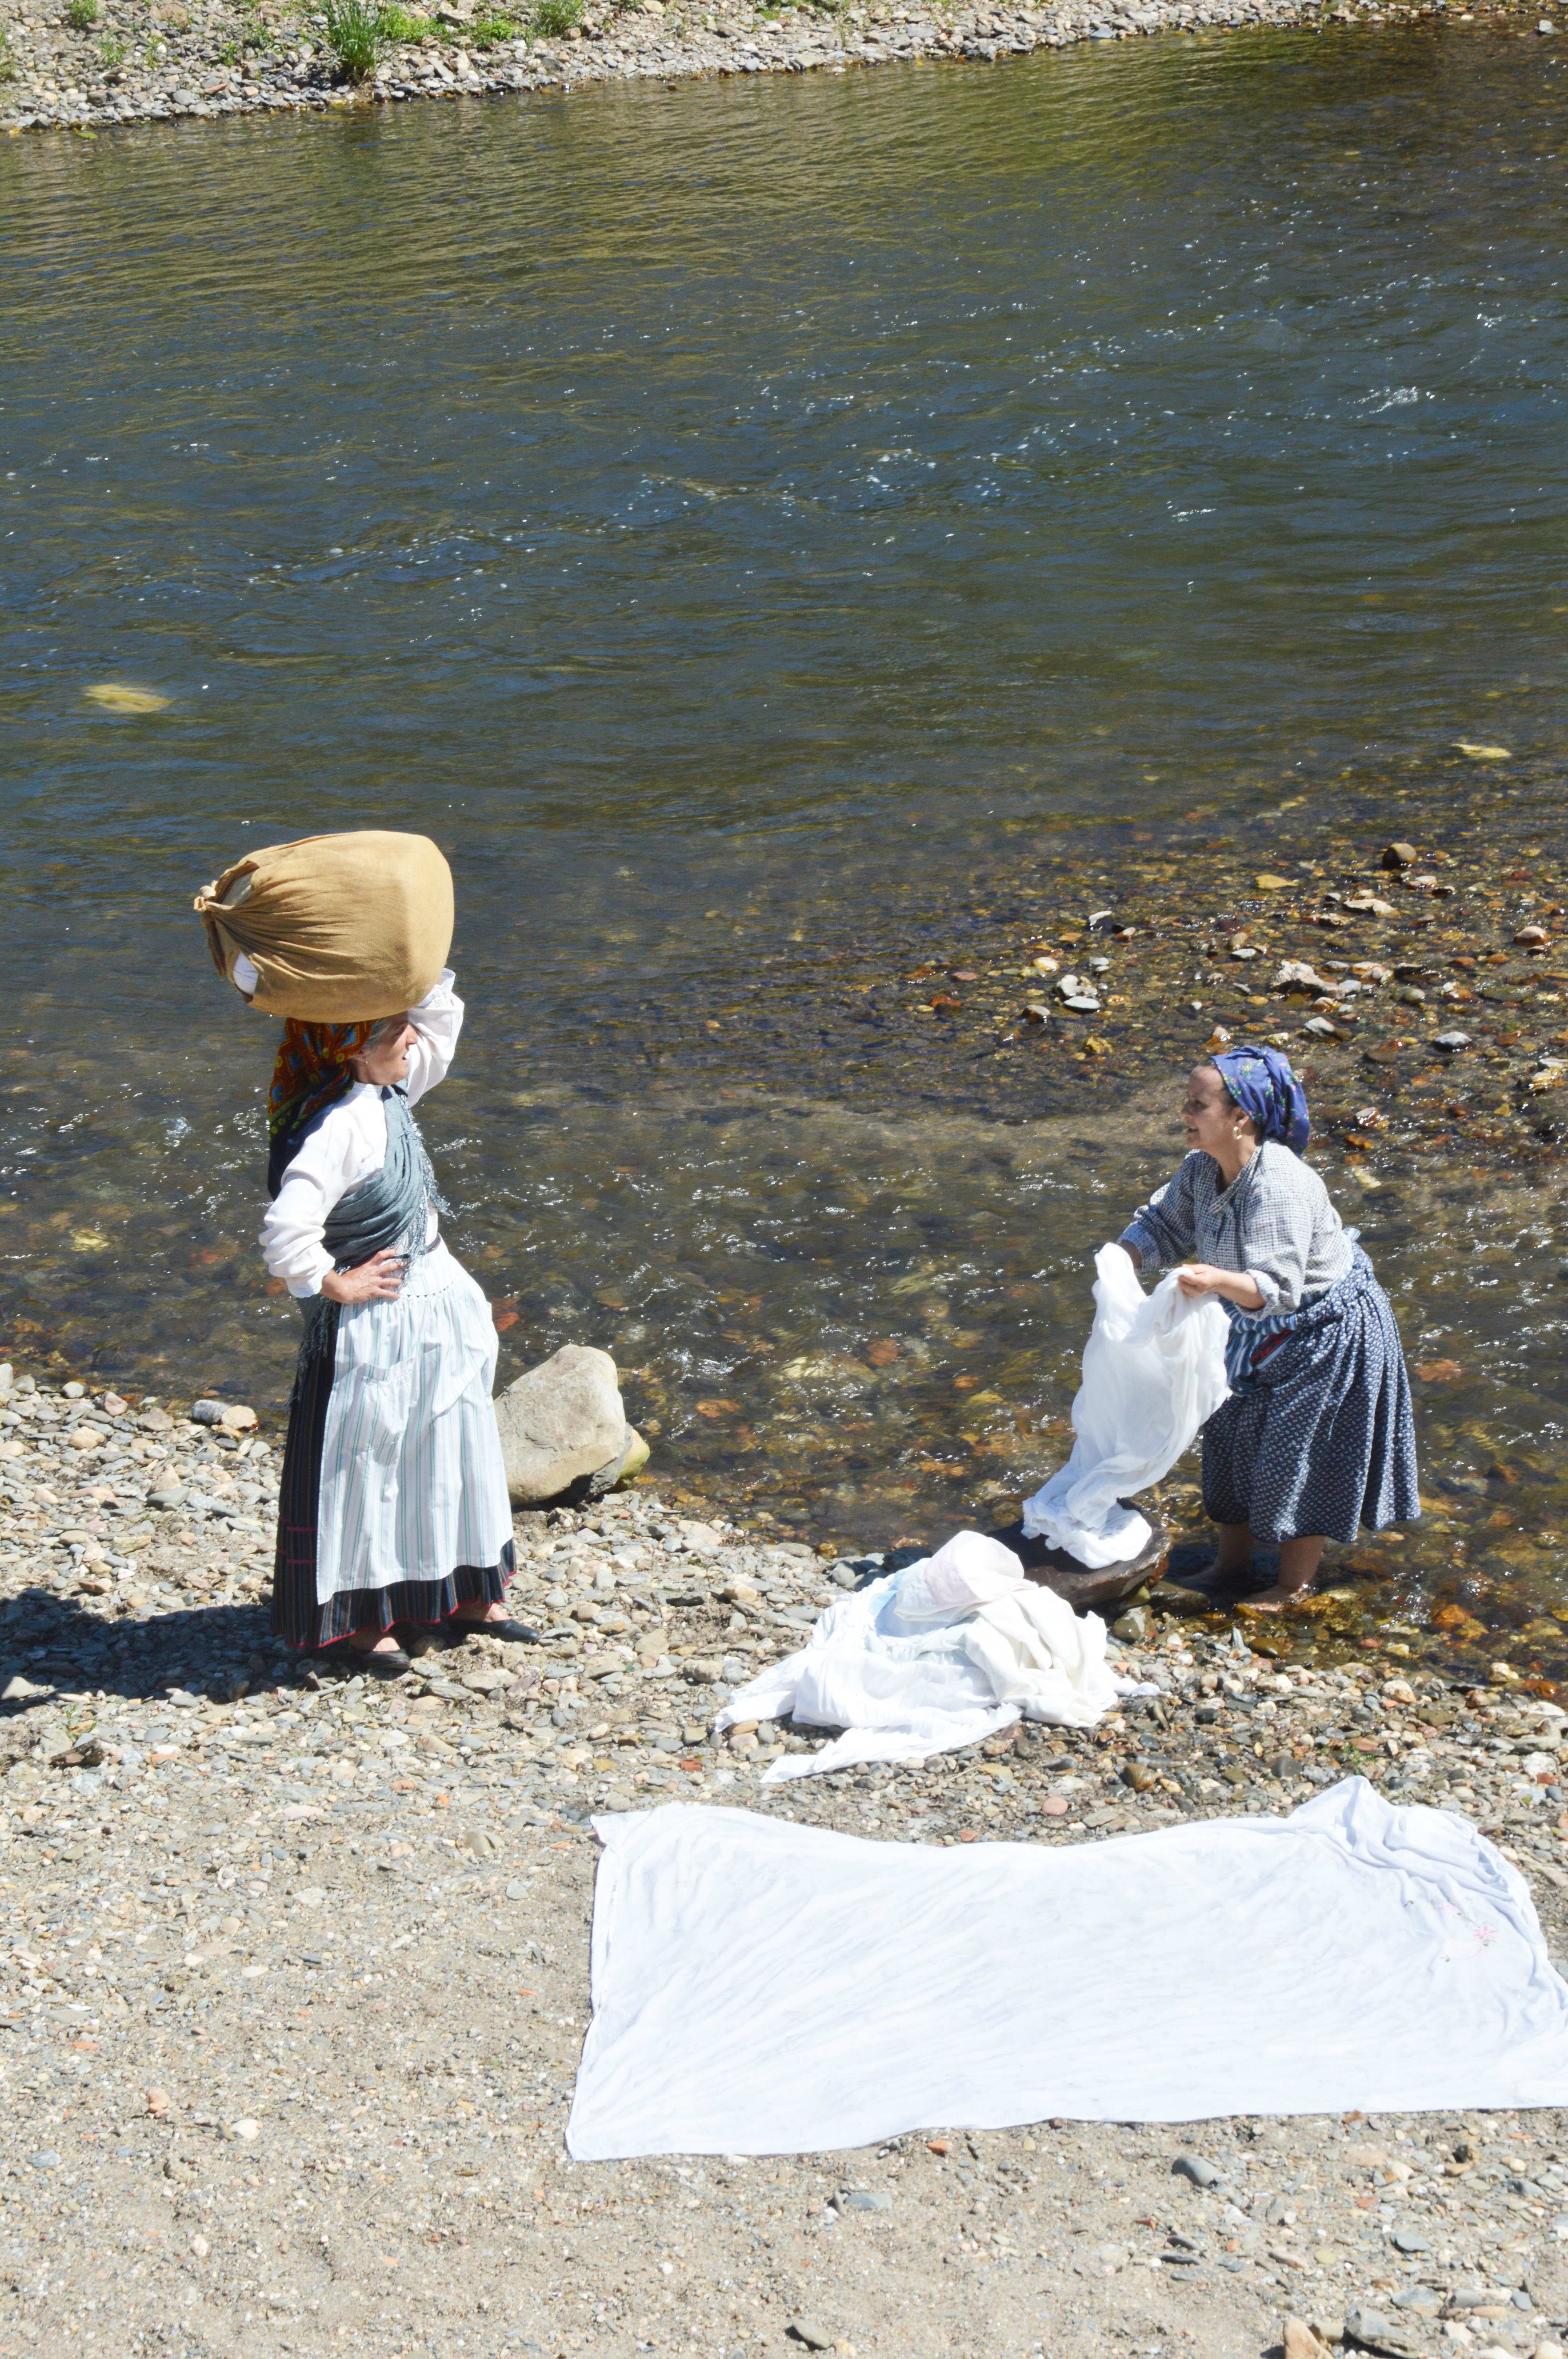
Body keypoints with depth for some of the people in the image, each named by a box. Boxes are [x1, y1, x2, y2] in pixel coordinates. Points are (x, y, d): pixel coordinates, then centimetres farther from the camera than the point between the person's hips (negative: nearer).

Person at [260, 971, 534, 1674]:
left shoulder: (386, 1094, 0)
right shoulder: (337, 1126, -27)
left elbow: (441, 1023, 16)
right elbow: (286, 1233, -35)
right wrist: (337, 1286, -19)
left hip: (435, 1306, 9)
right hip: (377, 1326, -9)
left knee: (452, 1453, 21)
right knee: (367, 1467, 8)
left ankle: (464, 1593, 38)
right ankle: (357, 1618, 26)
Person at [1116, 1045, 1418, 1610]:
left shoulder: (1279, 1186, -36)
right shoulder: (1203, 1170, -11)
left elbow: (1278, 1288, -40)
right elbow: (1162, 1223, 2)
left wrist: (1217, 1280, -57)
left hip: (1327, 1331, -9)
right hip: (1263, 1330, 9)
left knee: (1296, 1454, 2)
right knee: (1231, 1431, 17)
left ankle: (1294, 1587, 21)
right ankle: (1232, 1563, 35)